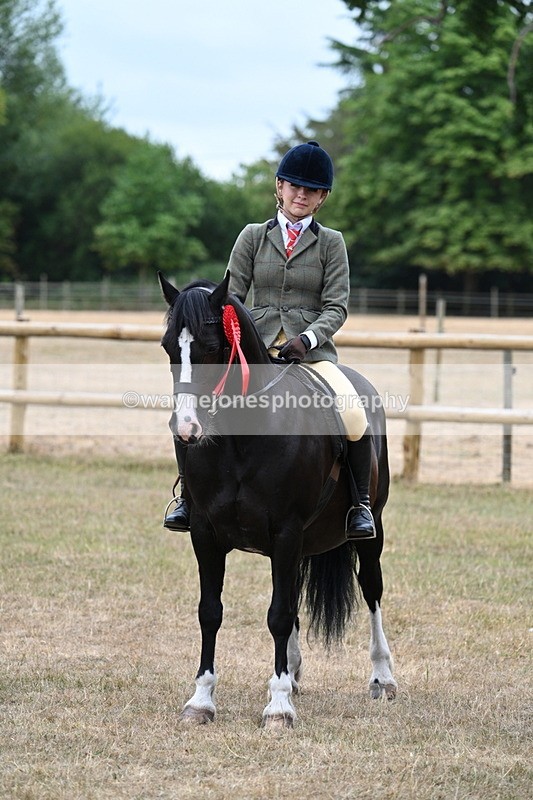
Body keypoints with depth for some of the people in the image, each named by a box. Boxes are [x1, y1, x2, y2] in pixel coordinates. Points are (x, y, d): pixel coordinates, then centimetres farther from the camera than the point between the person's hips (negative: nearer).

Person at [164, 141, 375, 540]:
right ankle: (188, 496, -1)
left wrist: (307, 338, -18)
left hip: (312, 352, -1)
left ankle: (361, 505, -10)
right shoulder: (253, 237, 12)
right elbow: (232, 297, 8)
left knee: (354, 416, -30)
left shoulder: (331, 243, 9)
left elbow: (336, 307, 1)